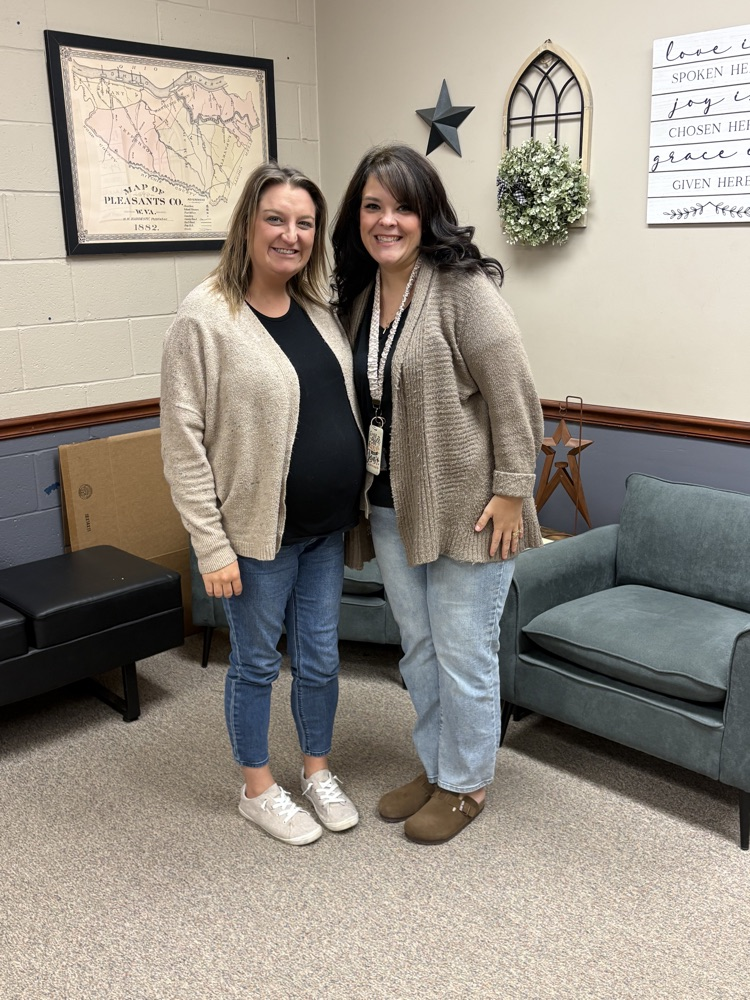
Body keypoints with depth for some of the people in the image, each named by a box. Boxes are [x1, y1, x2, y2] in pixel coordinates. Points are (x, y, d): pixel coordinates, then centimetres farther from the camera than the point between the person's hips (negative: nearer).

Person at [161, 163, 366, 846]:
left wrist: (362, 501, 10)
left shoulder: (319, 309, 5)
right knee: (257, 662, 12)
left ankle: (317, 769, 39)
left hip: (328, 526, 6)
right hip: (259, 531, -5)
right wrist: (211, 544, -17)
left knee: (320, 656, 17)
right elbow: (183, 441, -15)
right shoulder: (206, 317, -14)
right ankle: (259, 790, 33)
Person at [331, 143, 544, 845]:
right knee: (418, 648, 19)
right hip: (392, 507, 7)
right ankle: (434, 767, 39)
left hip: (464, 506, -7)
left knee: (463, 653, 7)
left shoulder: (462, 287, -15)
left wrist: (511, 491, -17)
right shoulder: (358, 293, 8)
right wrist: (364, 490, 14)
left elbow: (512, 394, -17)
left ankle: (465, 785, 29)